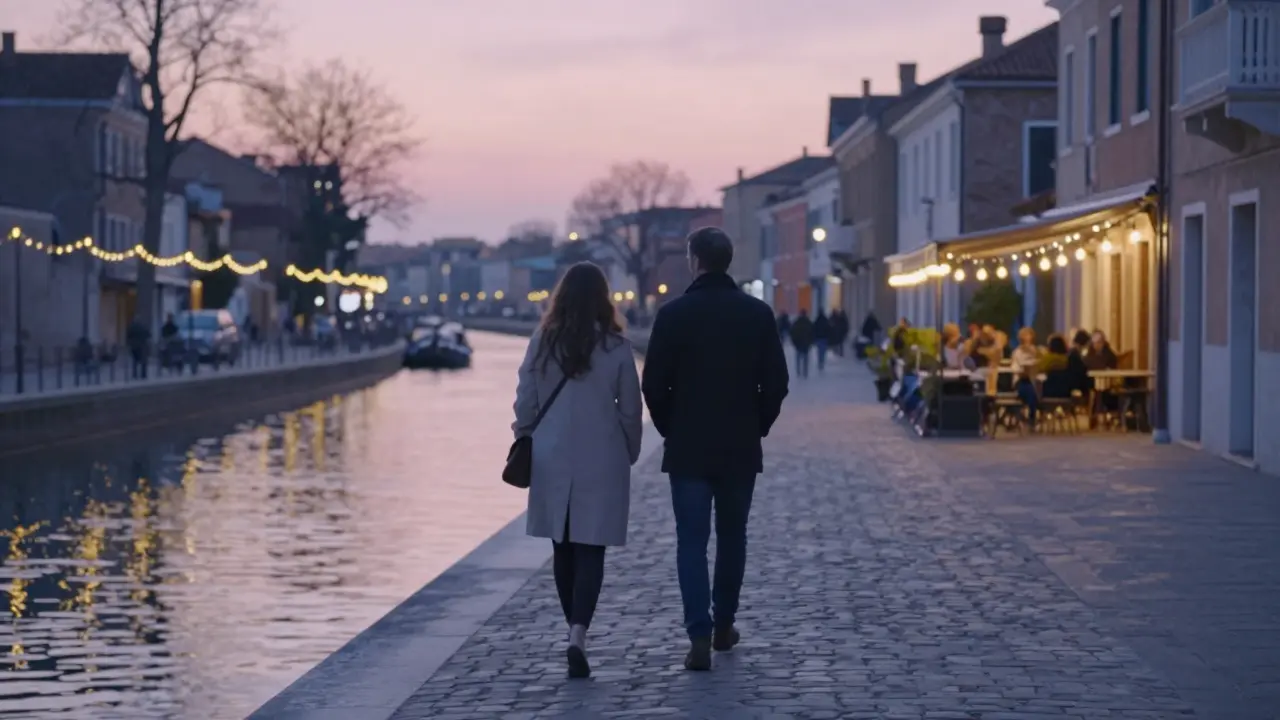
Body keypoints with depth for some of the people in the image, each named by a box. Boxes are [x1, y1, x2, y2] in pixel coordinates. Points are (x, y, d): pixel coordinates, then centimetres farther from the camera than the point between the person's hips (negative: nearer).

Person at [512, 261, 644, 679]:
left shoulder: (542, 343, -2)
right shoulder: (615, 348, -6)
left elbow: (525, 403, 1)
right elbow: (630, 410, 0)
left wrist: (524, 444, 14)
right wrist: (629, 454, 13)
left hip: (552, 460, 2)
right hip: (601, 461, -2)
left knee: (563, 549, 14)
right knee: (590, 551, -1)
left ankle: (574, 633, 22)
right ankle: (578, 635, -18)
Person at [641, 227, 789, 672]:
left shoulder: (674, 314, -8)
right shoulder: (758, 314, -2)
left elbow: (654, 384, -7)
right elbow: (775, 383, -1)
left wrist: (669, 430, 8)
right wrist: (756, 429, 11)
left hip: (688, 448, -2)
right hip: (741, 448, 2)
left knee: (692, 541, 0)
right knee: (732, 538, 16)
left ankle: (699, 636, -11)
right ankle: (723, 626, 25)